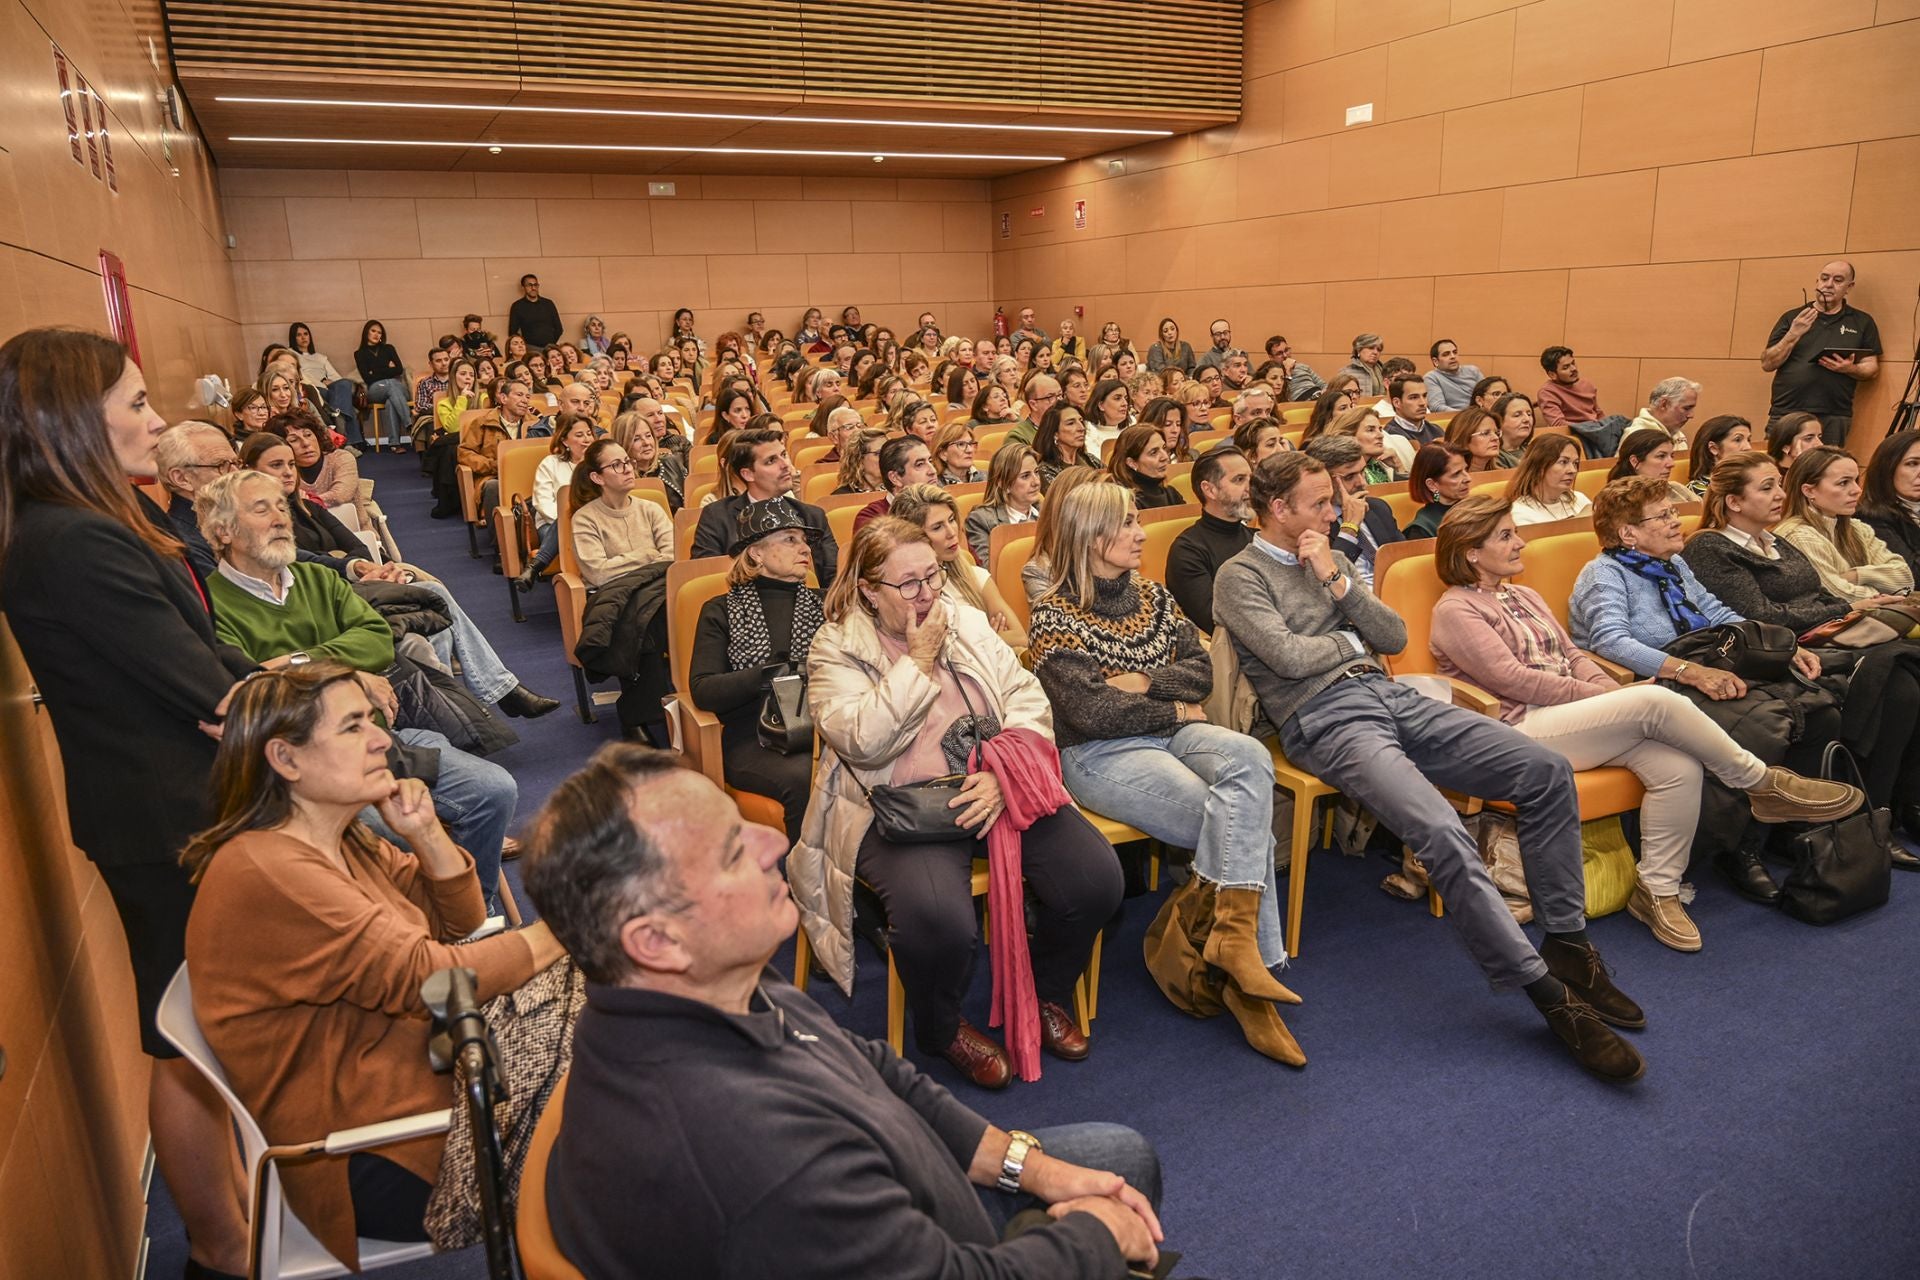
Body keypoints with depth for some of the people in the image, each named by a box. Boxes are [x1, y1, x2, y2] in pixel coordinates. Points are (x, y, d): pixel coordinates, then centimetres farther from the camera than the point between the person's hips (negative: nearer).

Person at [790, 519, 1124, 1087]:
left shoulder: (969, 623, 11)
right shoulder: (835, 650, -1)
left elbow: (1030, 700, 4)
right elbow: (862, 740, -16)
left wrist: (1004, 773, -13)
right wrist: (918, 662, -11)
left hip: (997, 790, 5)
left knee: (1096, 878, -16)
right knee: (938, 918, -33)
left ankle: (1047, 993, 15)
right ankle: (942, 1029, 4)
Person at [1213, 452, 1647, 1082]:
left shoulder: (1329, 558, 22)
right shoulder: (1239, 577, 1)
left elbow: (1395, 637, 14)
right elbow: (1292, 657, -13)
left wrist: (1338, 582, 0)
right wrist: (1355, 640, 6)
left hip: (1392, 697, 8)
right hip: (1326, 721, -8)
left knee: (1548, 771, -7)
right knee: (1443, 834, -30)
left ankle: (1566, 941, 2)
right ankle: (1549, 995, -19)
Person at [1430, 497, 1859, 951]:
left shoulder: (1525, 597, 24)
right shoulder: (1455, 611, -3)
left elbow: (1573, 656, 19)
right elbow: (1513, 679, -12)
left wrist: (1612, 690, -3)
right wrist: (1606, 696, -12)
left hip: (1573, 709, 8)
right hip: (1522, 732, -8)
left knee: (1679, 768, -19)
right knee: (1657, 702, -26)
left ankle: (1657, 890, -8)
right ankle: (1764, 783, -7)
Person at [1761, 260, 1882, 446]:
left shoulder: (1862, 322, 13)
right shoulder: (1792, 317, 12)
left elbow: (1871, 367, 11)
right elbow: (1767, 364, 4)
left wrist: (1850, 369, -11)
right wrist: (1793, 335, -10)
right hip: (1785, 414, 0)